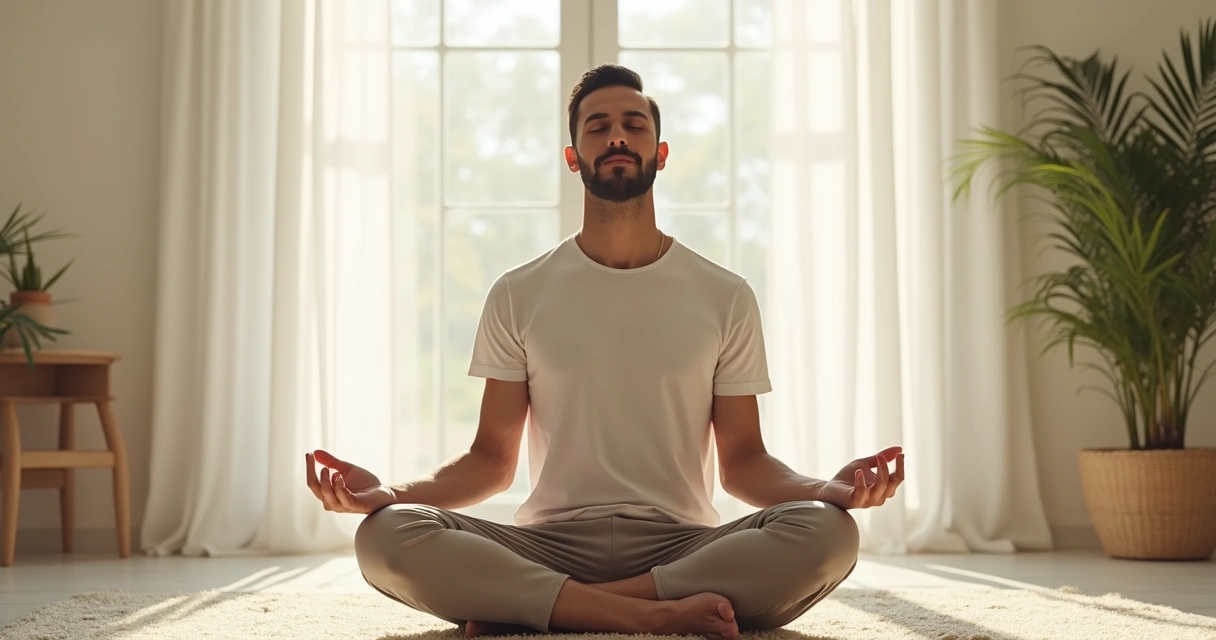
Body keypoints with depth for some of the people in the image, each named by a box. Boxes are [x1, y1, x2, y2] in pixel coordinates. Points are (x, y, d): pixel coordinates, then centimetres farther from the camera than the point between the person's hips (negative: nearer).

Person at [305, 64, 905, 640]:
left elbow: (743, 461, 10)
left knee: (826, 532, -31)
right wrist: (387, 491, -11)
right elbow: (491, 460, 9)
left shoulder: (725, 297, 10)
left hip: (682, 543, 1)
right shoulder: (518, 294, 11)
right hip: (550, 542, 0)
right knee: (385, 536, -28)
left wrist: (830, 488, -13)